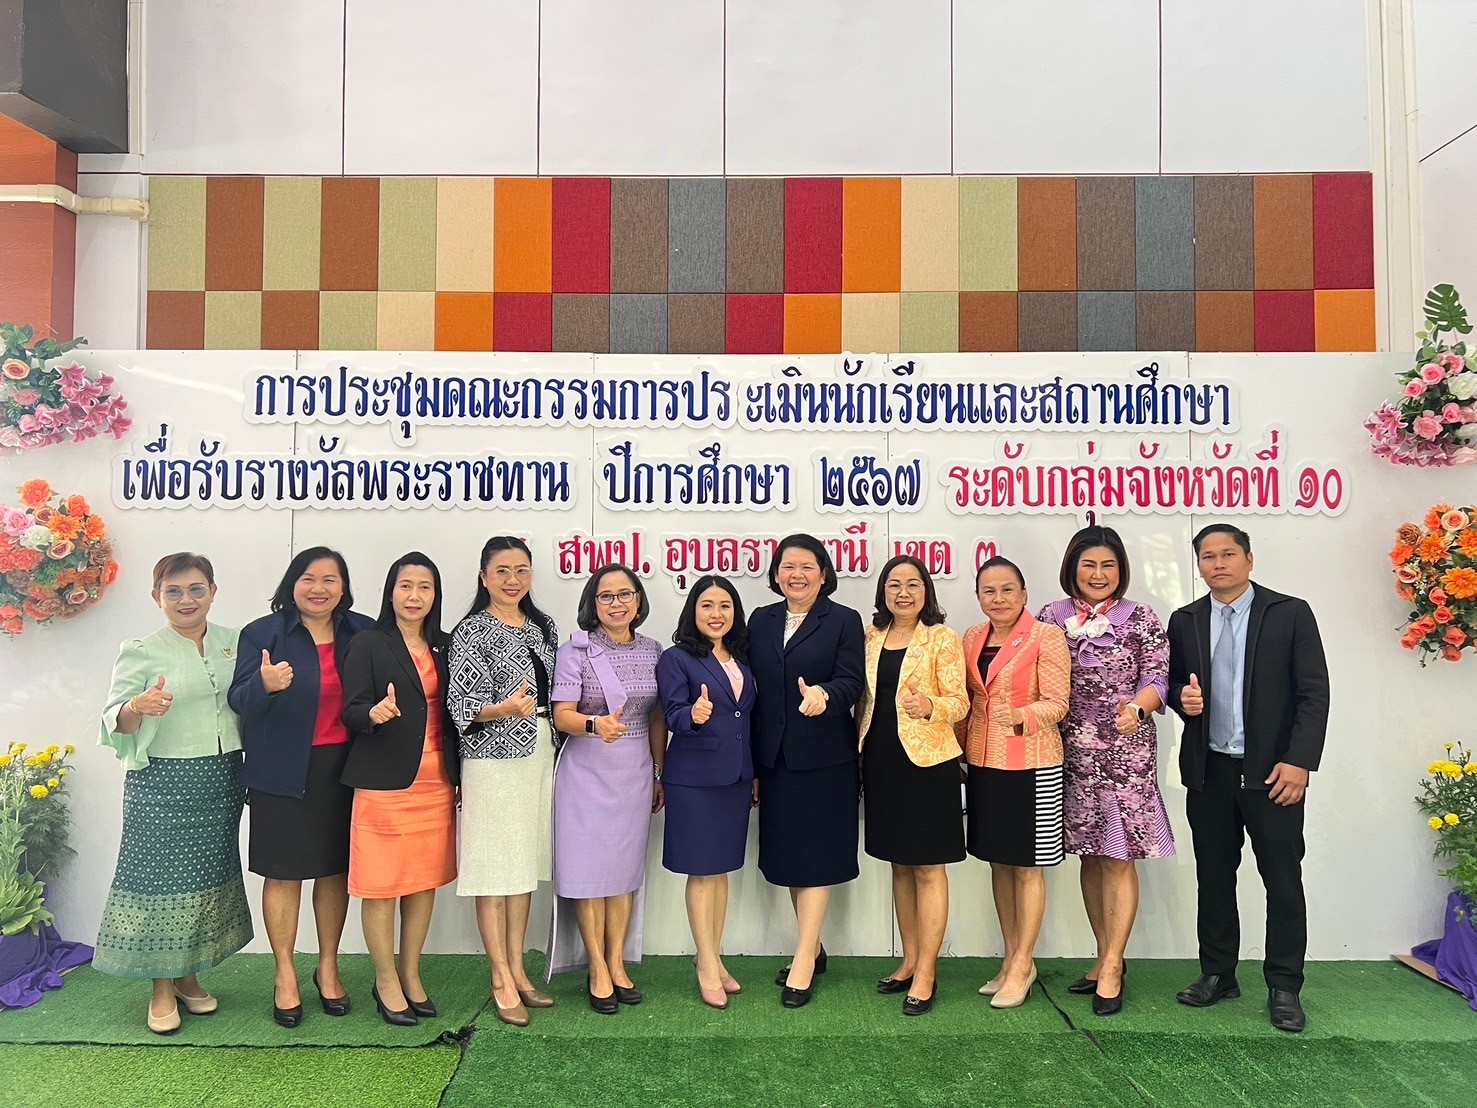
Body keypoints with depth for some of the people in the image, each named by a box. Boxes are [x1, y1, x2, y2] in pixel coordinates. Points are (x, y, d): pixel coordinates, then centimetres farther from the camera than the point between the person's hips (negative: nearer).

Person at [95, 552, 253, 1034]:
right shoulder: (140, 651, -3)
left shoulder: (234, 642, 8)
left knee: (208, 876, 11)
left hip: (222, 782, 4)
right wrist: (137, 707, -26)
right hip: (163, 784, -4)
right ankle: (162, 989, 18)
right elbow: (115, 723, -6)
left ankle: (188, 976, 29)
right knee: (161, 876, 1)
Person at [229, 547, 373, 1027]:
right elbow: (239, 701, -10)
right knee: (283, 874, 6)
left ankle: (328, 968, 29)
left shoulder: (362, 633, 3)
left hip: (342, 770, 3)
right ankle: (285, 975, 23)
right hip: (283, 773, -2)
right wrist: (265, 685, -30)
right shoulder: (263, 633, -4)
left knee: (335, 870, 13)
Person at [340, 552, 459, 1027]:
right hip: (384, 783, -5)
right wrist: (375, 713, -30)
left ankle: (411, 975, 26)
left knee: (425, 881, 10)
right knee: (381, 885, 2)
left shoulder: (444, 647, 11)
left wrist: (457, 777, 10)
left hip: (435, 783, 5)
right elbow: (352, 712, -8)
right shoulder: (368, 644, -3)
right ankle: (386, 982, 19)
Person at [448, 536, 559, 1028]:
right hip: (493, 760, -6)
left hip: (539, 754, 6)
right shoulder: (472, 631, -7)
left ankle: (518, 969, 23)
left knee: (525, 864, 12)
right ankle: (501, 980, 12)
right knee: (494, 867, 0)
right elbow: (460, 703, -13)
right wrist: (502, 709, -28)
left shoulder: (543, 627, 11)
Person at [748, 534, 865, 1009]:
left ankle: (803, 961, 9)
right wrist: (752, 765, 7)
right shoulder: (761, 620, 8)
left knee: (815, 856, 1)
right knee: (787, 855, 13)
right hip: (774, 758, 5)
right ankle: (813, 948, 29)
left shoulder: (844, 621, -3)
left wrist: (824, 694, -36)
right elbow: (753, 690, 8)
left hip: (824, 759, -4)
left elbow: (851, 682, -13)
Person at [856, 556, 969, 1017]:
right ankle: (909, 960, 27)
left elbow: (960, 702, -9)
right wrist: (859, 749, 10)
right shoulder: (871, 637, 9)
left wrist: (930, 707, -29)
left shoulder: (942, 638, -6)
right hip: (881, 761, 6)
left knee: (928, 867, 1)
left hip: (926, 759, -5)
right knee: (899, 864, 14)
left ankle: (926, 973, 9)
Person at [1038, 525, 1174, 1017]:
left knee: (1119, 857, -1)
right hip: (1073, 753, 3)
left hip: (1126, 752, -3)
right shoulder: (1051, 618, 7)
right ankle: (1106, 957, 25)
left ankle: (1112, 966, 9)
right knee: (1091, 855, 12)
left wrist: (1136, 707, -25)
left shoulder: (1142, 619, 0)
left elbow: (1158, 677, -6)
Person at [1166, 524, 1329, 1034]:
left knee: (1283, 880, 3)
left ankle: (1284, 987, 17)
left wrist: (1299, 761, -14)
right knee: (1213, 877, 11)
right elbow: (1173, 684, 15)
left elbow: (1314, 693, -6)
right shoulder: (1184, 621, 8)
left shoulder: (1291, 613, -3)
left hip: (1273, 771, -3)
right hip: (1208, 772, 3)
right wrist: (1182, 697, -9)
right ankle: (1217, 974, 24)